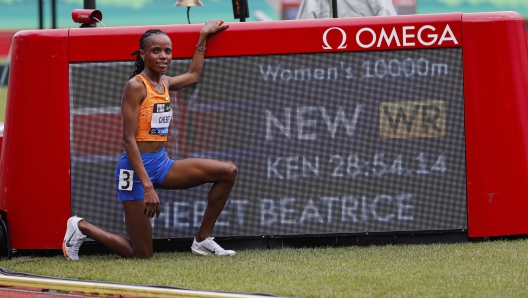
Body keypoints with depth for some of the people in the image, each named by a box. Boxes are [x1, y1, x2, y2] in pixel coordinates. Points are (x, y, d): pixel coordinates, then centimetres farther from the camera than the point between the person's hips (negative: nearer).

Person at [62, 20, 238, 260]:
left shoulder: (164, 83, 9)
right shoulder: (135, 86, -14)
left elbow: (193, 74, 35)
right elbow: (128, 139, -19)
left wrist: (203, 37, 35)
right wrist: (147, 186, -26)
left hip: (161, 163, 8)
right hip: (137, 167, -8)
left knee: (228, 172, -2)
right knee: (142, 255, -6)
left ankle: (202, 240, 6)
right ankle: (81, 228, 15)